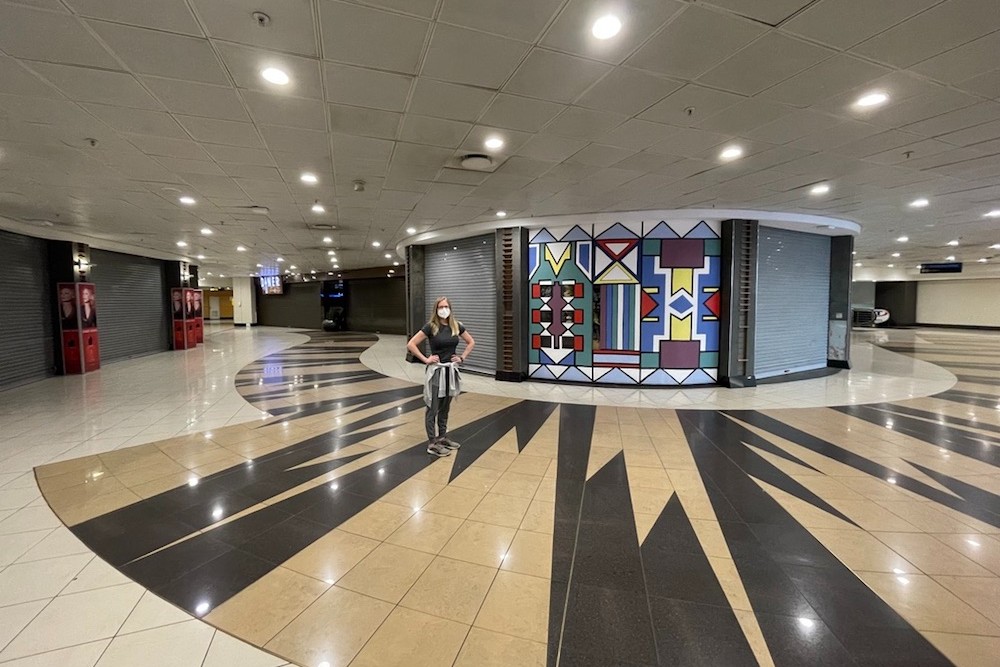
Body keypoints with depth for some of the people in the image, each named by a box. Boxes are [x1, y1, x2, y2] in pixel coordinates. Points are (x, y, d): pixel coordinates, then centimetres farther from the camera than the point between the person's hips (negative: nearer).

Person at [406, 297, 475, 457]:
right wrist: (425, 359, -13)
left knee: (445, 408, 16)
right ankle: (432, 444, 9)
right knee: (433, 408, 1)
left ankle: (442, 437, 30)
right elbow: (411, 345, -13)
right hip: (436, 371, -5)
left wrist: (462, 357, 5)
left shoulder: (456, 326, 2)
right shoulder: (430, 327, -11)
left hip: (451, 371, 5)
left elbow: (471, 342, 16)